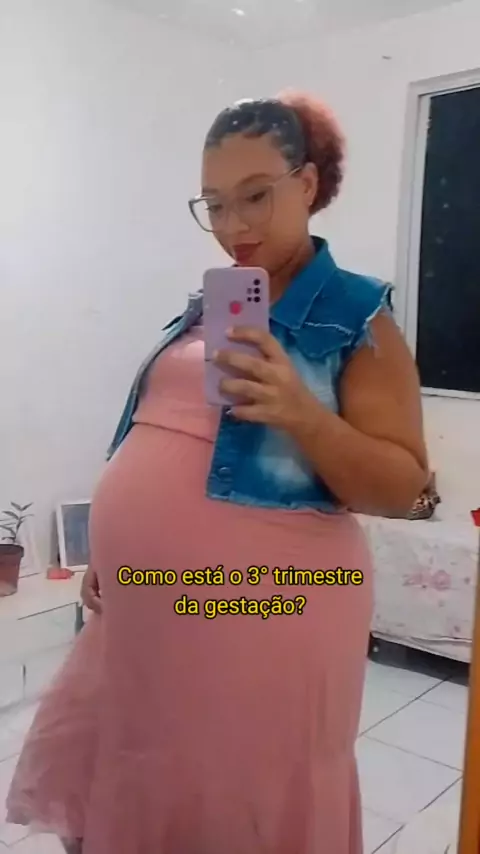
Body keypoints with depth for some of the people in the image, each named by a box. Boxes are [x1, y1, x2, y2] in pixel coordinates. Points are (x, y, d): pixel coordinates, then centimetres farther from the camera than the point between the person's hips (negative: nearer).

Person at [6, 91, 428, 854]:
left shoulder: (356, 317, -8)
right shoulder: (206, 305, 11)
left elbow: (402, 487, -11)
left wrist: (302, 414, -27)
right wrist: (113, 555, 19)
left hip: (261, 620, -6)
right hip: (145, 612, 7)